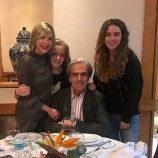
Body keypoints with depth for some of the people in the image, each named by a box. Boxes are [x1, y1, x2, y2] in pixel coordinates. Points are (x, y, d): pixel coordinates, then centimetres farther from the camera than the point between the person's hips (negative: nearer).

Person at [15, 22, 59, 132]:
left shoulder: (47, 58, -1)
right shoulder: (26, 61, -19)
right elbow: (27, 95, -16)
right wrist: (48, 109, -13)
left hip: (44, 112, 6)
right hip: (29, 115, -6)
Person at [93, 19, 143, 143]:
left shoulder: (130, 59, -14)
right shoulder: (101, 58, 1)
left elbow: (136, 89, -14)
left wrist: (126, 117, -13)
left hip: (128, 115, -4)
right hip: (107, 114, 5)